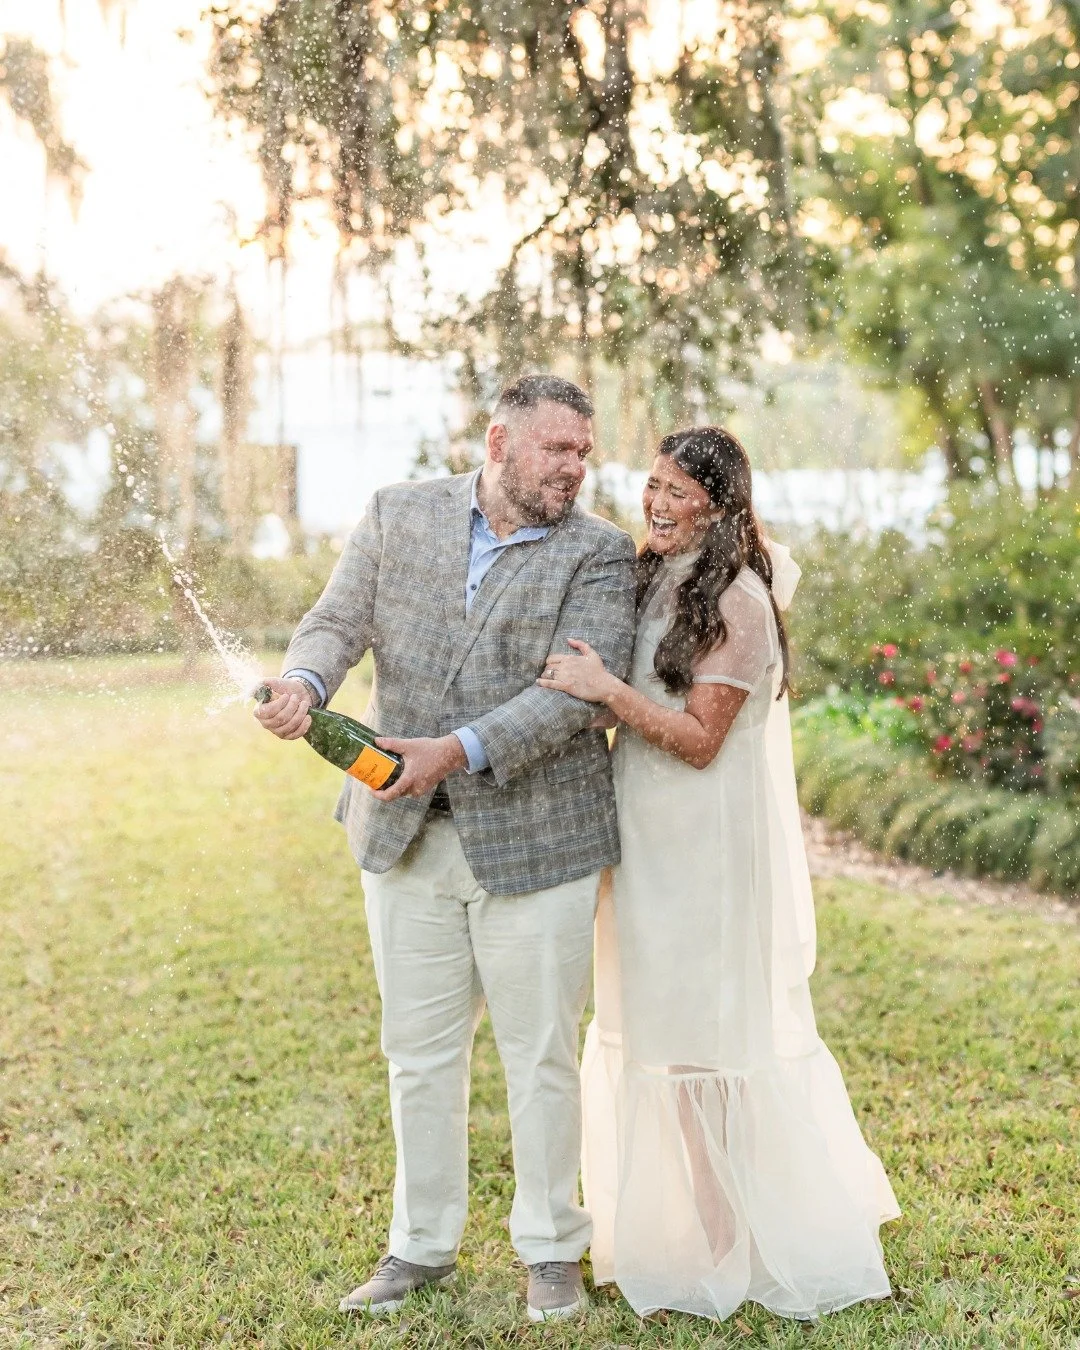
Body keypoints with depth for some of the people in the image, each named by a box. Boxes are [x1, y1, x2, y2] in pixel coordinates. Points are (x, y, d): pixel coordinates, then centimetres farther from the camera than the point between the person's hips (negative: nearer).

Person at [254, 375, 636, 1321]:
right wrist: (303, 683, -25)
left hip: (535, 840, -3)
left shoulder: (599, 554, -6)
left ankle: (552, 1251, 26)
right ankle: (422, 1244, 30)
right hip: (405, 837, 3)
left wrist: (458, 749, -29)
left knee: (540, 1056, 8)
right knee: (420, 1053, 13)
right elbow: (338, 620, -1)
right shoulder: (399, 516, 5)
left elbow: (576, 690, -17)